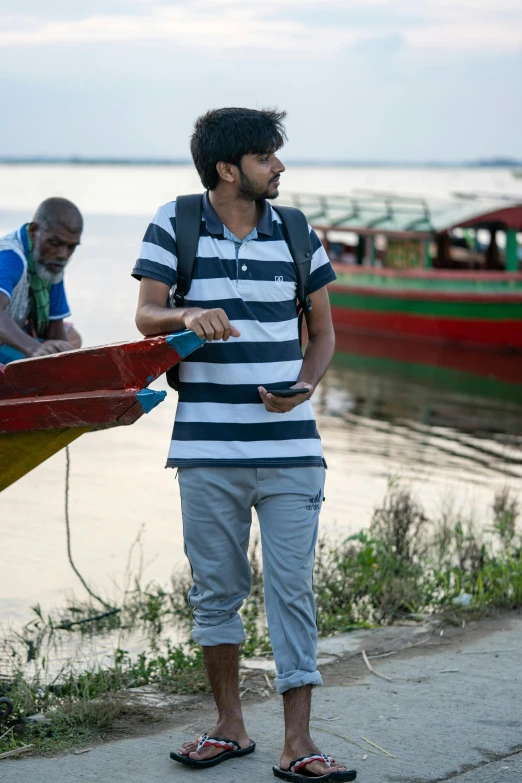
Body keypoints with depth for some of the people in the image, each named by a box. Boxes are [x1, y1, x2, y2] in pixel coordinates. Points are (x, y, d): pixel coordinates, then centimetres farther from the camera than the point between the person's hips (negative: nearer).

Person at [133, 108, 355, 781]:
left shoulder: (297, 234, 7)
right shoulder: (173, 226, 2)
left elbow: (322, 329, 13)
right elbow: (145, 316, 0)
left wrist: (304, 387, -6)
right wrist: (187, 316, -23)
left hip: (291, 446, 1)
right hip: (207, 447, -1)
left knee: (292, 590, -2)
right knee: (215, 588, 8)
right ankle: (229, 726, 23)